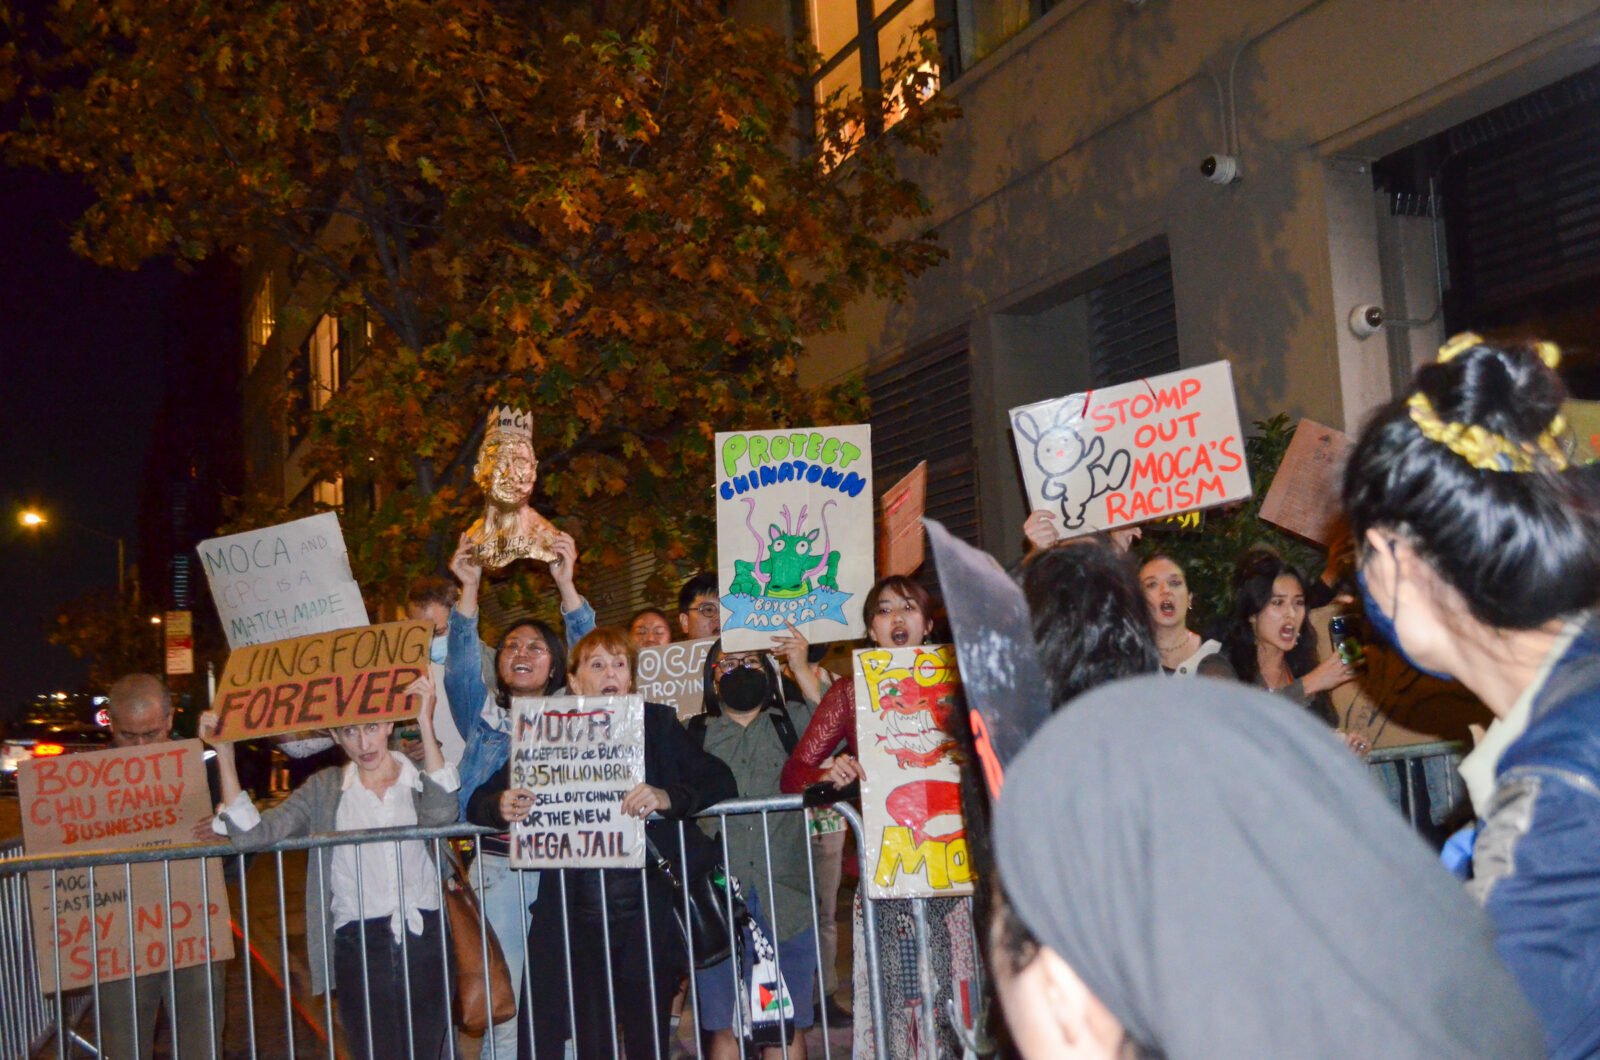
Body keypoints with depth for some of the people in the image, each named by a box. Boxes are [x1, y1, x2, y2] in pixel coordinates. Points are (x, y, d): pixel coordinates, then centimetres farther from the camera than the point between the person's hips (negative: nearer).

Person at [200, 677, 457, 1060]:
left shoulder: (418, 777, 7)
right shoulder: (325, 789, 10)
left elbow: (441, 813, -16)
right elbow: (252, 833, -3)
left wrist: (426, 723, -18)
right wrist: (225, 753, -8)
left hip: (423, 941, 0)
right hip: (358, 946, 0)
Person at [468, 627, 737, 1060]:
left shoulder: (657, 724, 6)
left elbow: (719, 781, -4)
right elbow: (479, 803, 6)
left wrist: (667, 796, -23)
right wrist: (502, 807, -17)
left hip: (649, 915, 0)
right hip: (579, 922, 0)